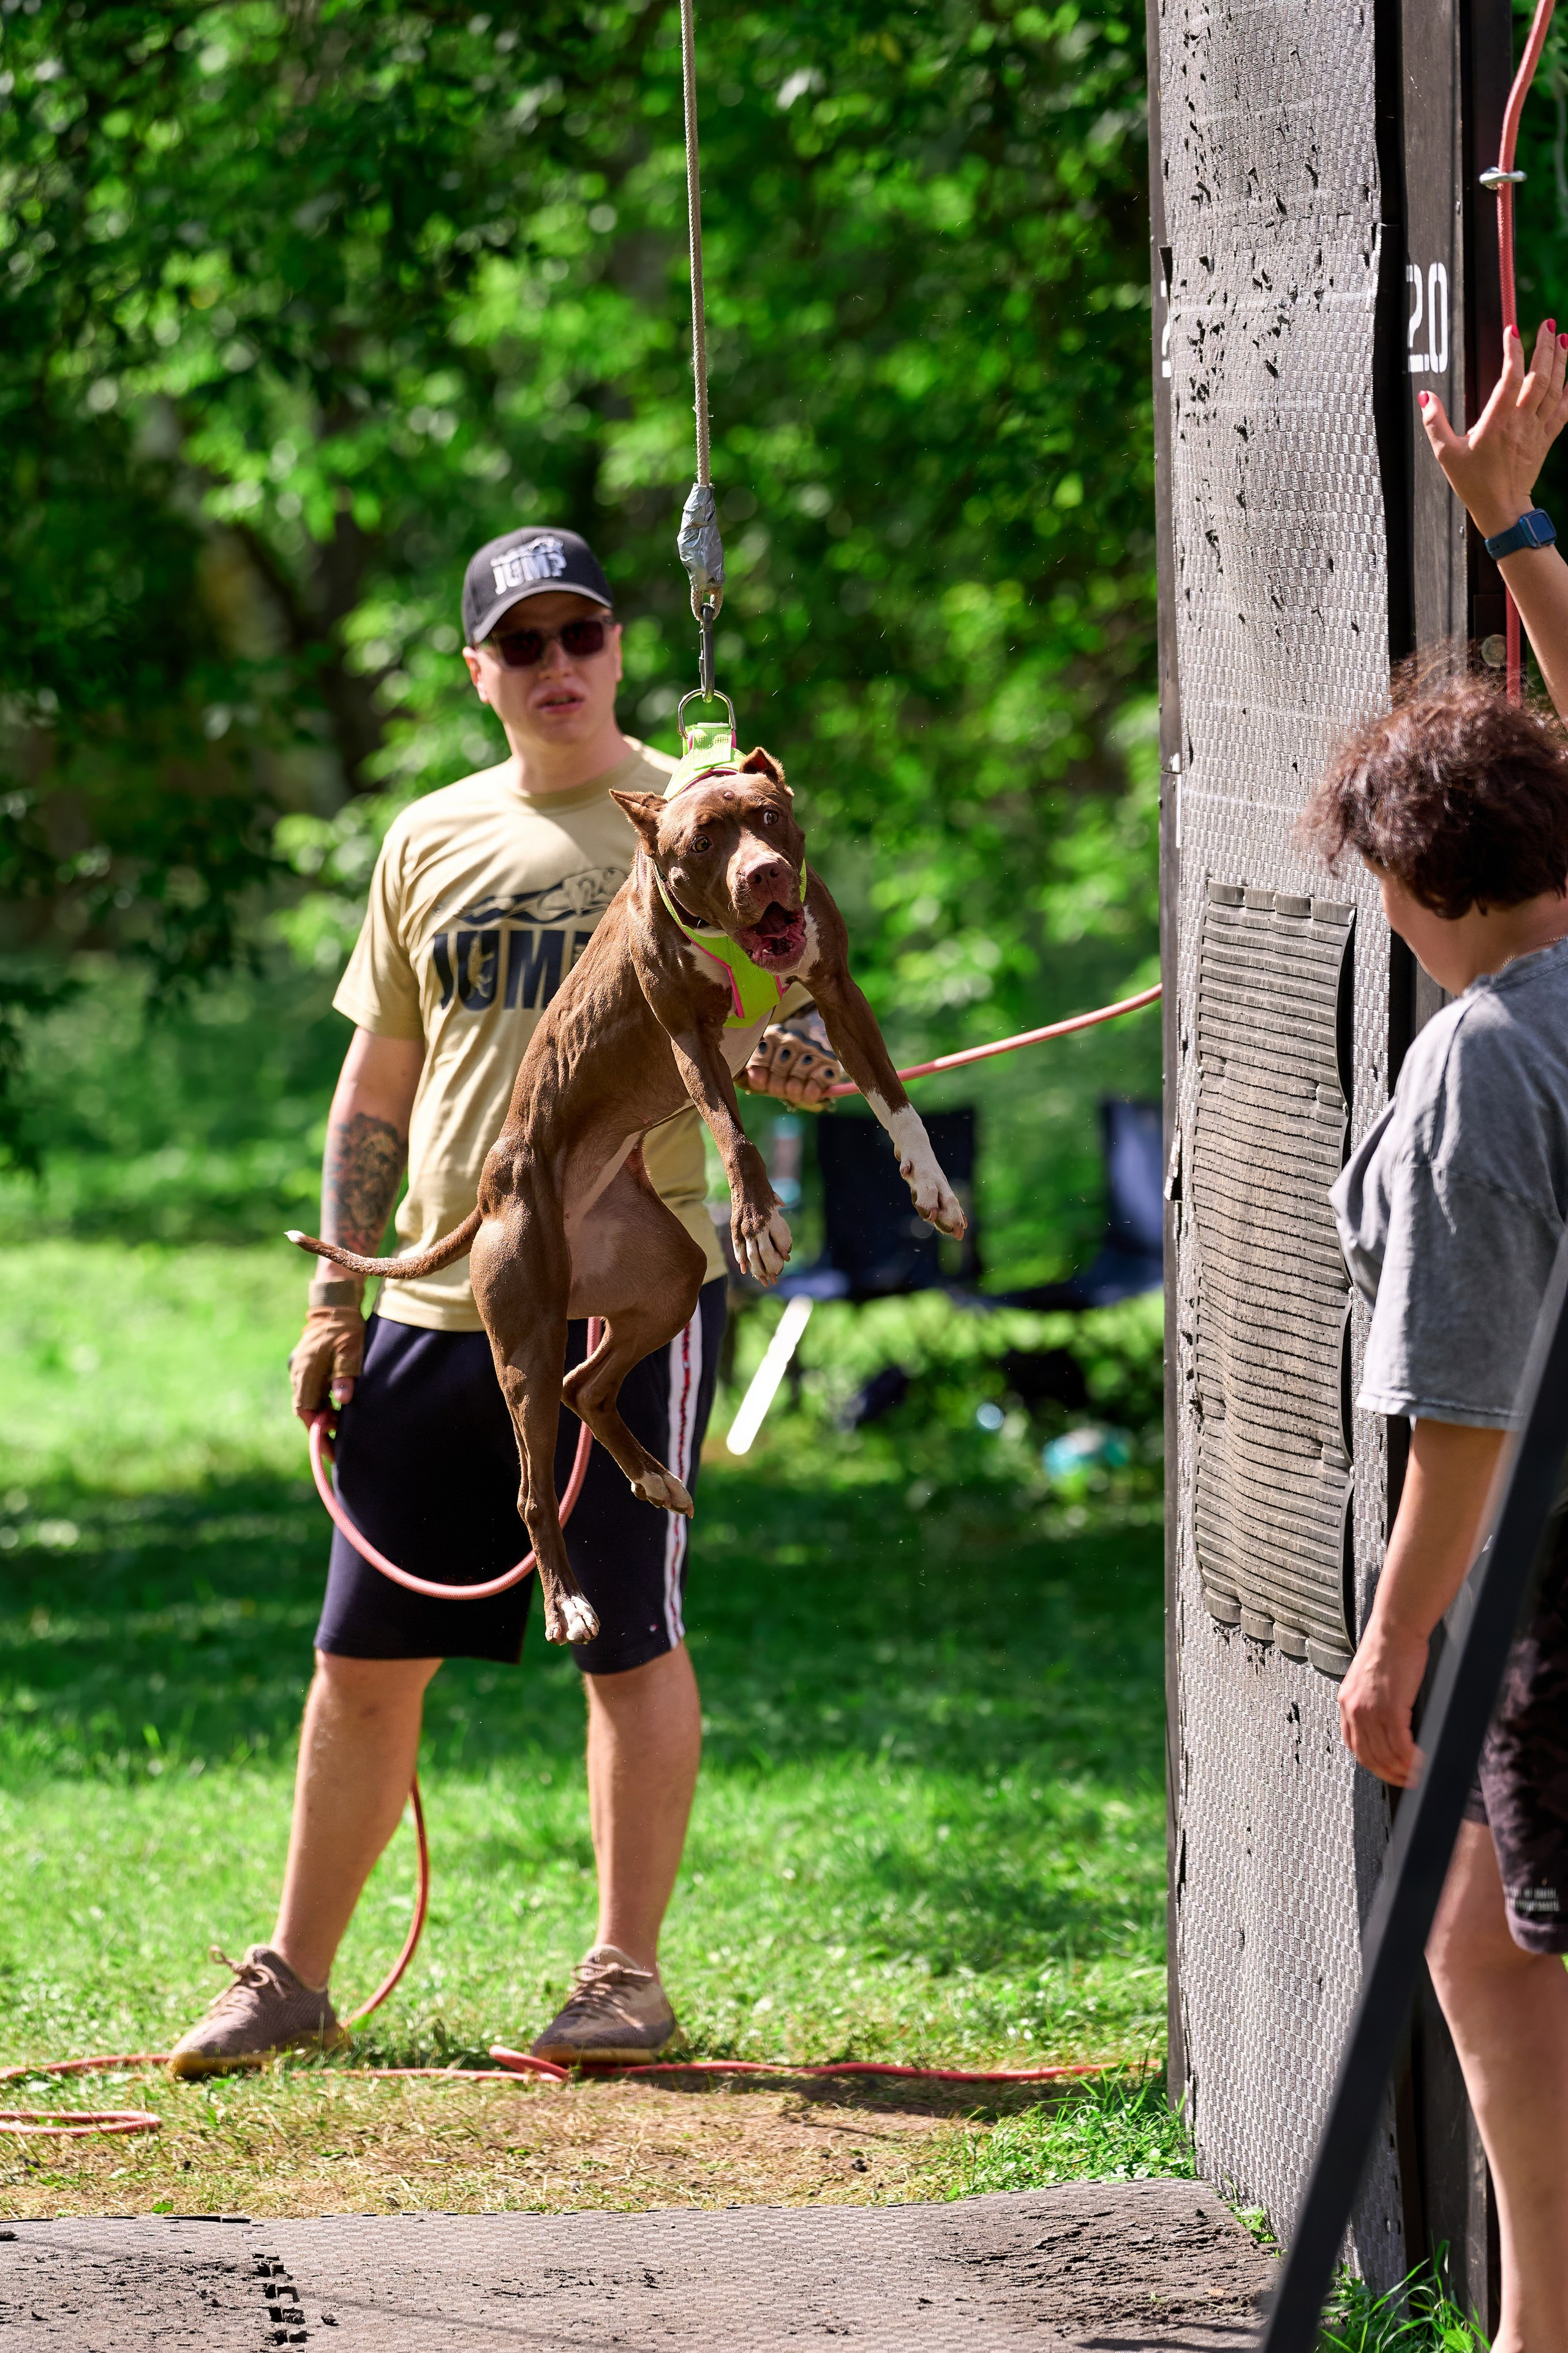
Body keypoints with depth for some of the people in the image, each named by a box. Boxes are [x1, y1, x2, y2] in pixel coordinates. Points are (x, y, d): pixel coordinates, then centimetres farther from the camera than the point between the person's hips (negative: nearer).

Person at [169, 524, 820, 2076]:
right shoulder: (430, 842, 12)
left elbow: (803, 1058, -3)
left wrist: (766, 1053, -27)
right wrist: (334, 1293, 12)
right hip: (440, 1298, 4)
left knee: (629, 1636, -1)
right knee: (365, 1652, 5)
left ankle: (628, 1975, 8)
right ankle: (293, 1980, 13)